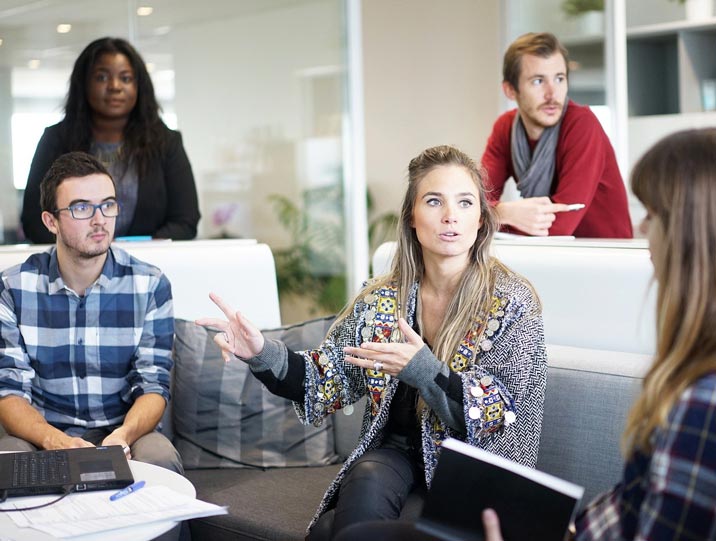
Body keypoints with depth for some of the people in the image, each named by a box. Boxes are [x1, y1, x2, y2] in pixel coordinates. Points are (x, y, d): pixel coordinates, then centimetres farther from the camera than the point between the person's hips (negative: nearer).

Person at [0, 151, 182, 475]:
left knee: (159, 457, -32)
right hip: (44, 437, 0)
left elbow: (153, 384, -4)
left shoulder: (150, 285, -1)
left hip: (124, 436, 1)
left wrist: (124, 434, -27)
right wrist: (55, 440, -27)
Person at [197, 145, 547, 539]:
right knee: (367, 485, -32)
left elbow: (499, 416, -13)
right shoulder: (380, 299, 3)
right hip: (394, 455, 3)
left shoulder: (513, 302, -8)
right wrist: (263, 354, -15)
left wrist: (423, 370, -30)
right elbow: (328, 383, 4)